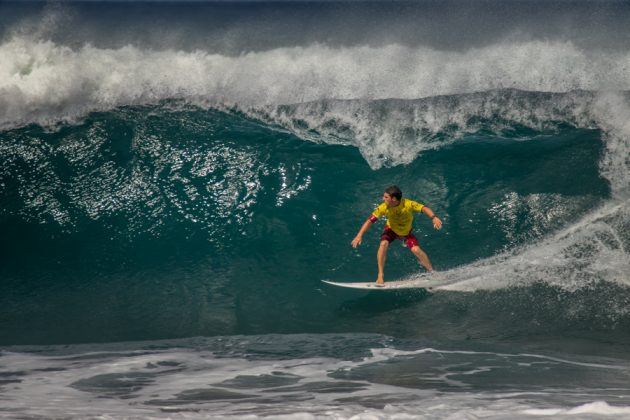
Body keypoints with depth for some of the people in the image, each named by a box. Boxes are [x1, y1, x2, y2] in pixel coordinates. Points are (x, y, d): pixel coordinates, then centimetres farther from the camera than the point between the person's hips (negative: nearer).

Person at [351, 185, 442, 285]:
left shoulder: (408, 204, -33)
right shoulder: (383, 208, -28)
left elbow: (424, 208, -31)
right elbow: (370, 220, -26)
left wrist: (434, 218, -50)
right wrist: (359, 235, -33)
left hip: (406, 232, -1)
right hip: (391, 229, 1)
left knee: (416, 250, -20)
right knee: (383, 244, -27)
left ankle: (432, 272, 0)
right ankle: (380, 275, -18)